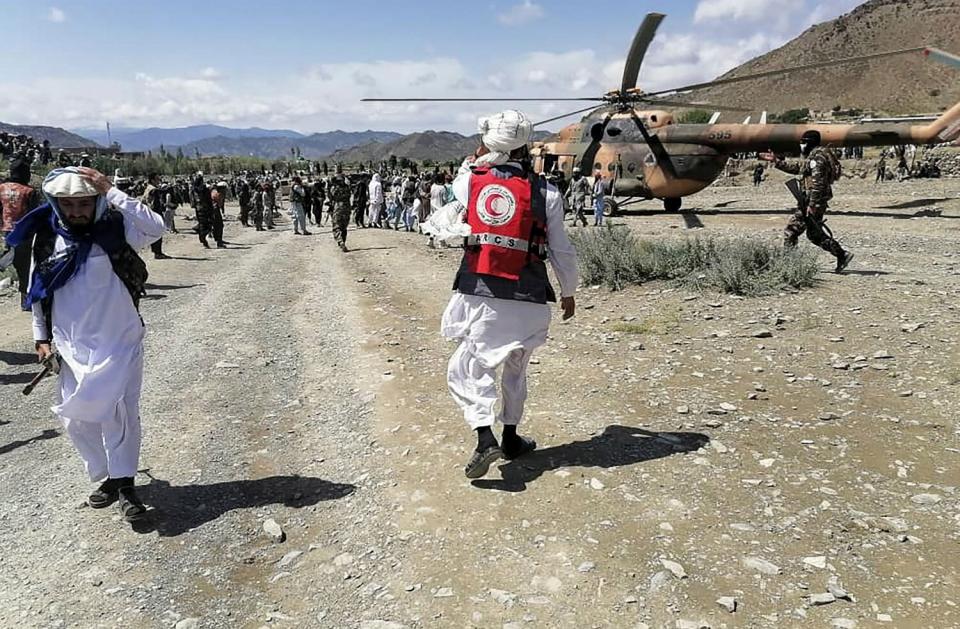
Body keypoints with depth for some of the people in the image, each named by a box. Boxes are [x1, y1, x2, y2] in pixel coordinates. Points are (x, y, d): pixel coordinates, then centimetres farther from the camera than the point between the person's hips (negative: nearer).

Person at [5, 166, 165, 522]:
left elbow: (155, 228, -29)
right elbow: (38, 291, 12)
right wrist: (42, 337, 11)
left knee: (117, 411, -11)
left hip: (119, 343, -4)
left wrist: (111, 192, -28)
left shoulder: (115, 231, -9)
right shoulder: (46, 238, 1)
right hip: (72, 348, 4)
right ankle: (107, 478, 26)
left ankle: (124, 483, 3)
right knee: (77, 420, 9)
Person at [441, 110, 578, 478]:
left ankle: (485, 439, -10)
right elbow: (562, 250, 3)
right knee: (516, 368, 20)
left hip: (478, 293, -1)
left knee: (469, 368, 8)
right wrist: (568, 292, 16)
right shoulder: (545, 192, -2)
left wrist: (479, 160, 29)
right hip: (528, 299, 1)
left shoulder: (469, 181, -1)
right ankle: (511, 439, 31)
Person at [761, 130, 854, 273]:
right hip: (816, 201, 10)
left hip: (815, 200, -10)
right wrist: (776, 160, 27)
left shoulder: (816, 157, -15)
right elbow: (795, 168, 29)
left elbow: (817, 183, -22)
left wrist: (812, 204, -24)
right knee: (815, 234, 15)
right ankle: (843, 255, 16)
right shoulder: (811, 156, 17)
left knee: (791, 230, -5)